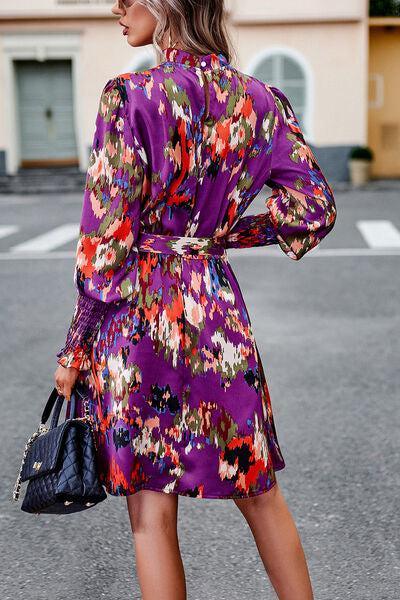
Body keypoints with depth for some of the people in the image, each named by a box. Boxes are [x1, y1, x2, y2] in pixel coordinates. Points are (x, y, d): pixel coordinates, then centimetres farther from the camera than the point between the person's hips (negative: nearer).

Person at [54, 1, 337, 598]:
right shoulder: (258, 98, 3)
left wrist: (76, 347, -4)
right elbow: (316, 206, 4)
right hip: (216, 304, 5)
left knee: (151, 508, 8)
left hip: (137, 314, -5)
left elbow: (106, 240, -13)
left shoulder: (131, 96, -13)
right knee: (259, 492, 19)